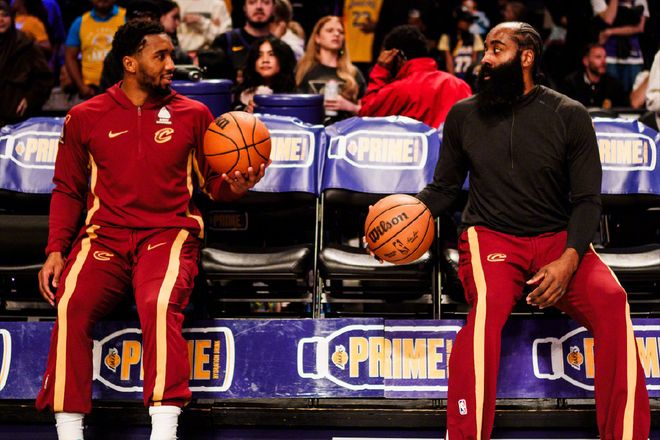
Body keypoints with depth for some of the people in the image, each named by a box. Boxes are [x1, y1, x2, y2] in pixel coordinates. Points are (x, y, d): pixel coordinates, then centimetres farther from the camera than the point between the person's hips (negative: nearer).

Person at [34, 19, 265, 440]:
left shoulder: (193, 114, 9)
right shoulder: (86, 117, 10)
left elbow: (213, 182, 13)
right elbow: (68, 189, 16)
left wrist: (233, 185, -10)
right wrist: (56, 250, 5)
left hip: (169, 232, -1)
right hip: (104, 234, 1)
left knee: (161, 304, -33)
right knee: (72, 305, -27)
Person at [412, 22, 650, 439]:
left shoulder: (569, 116, 2)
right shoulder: (464, 115, 9)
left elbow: (587, 200, 0)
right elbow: (444, 187, 16)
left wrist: (568, 260, -17)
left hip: (558, 238, 0)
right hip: (490, 237, 0)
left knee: (612, 301, -29)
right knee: (488, 303, -35)